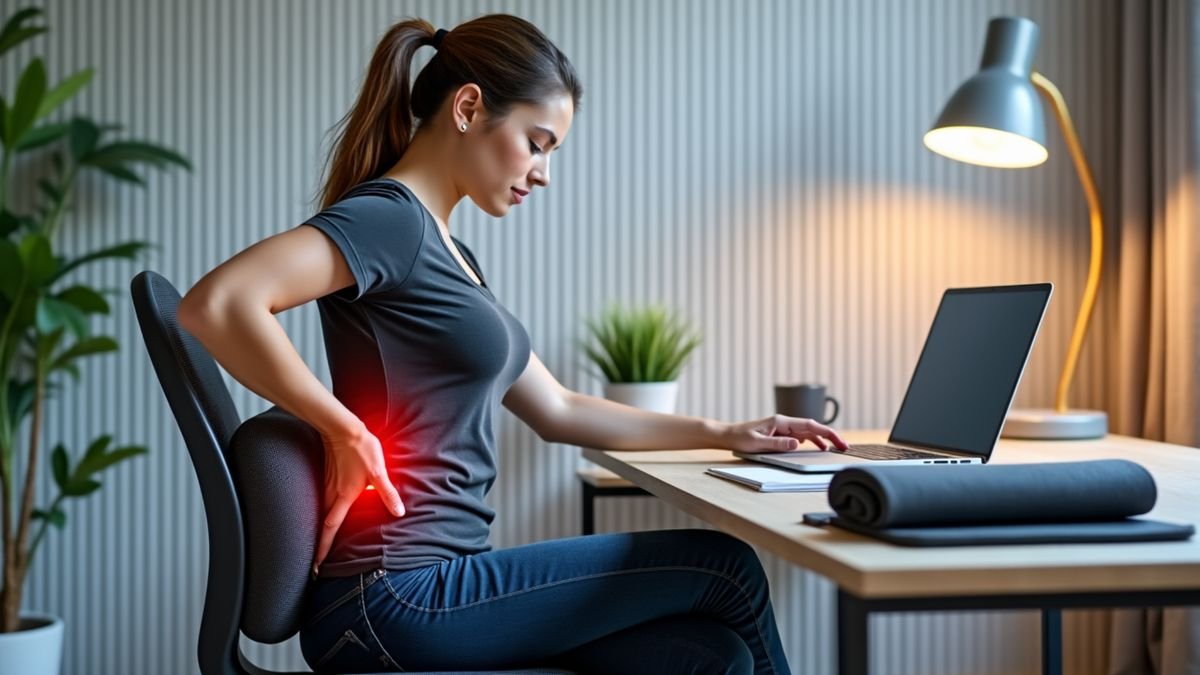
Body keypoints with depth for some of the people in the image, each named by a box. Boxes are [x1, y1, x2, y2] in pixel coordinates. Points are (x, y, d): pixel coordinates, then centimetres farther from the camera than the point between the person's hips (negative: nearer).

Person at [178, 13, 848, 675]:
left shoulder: (448, 253, 18)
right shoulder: (389, 219, -11)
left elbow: (558, 410, 21)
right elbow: (216, 304, -28)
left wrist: (724, 434, 16)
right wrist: (346, 432, -20)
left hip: (440, 584, 8)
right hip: (394, 599, -8)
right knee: (725, 567, -2)